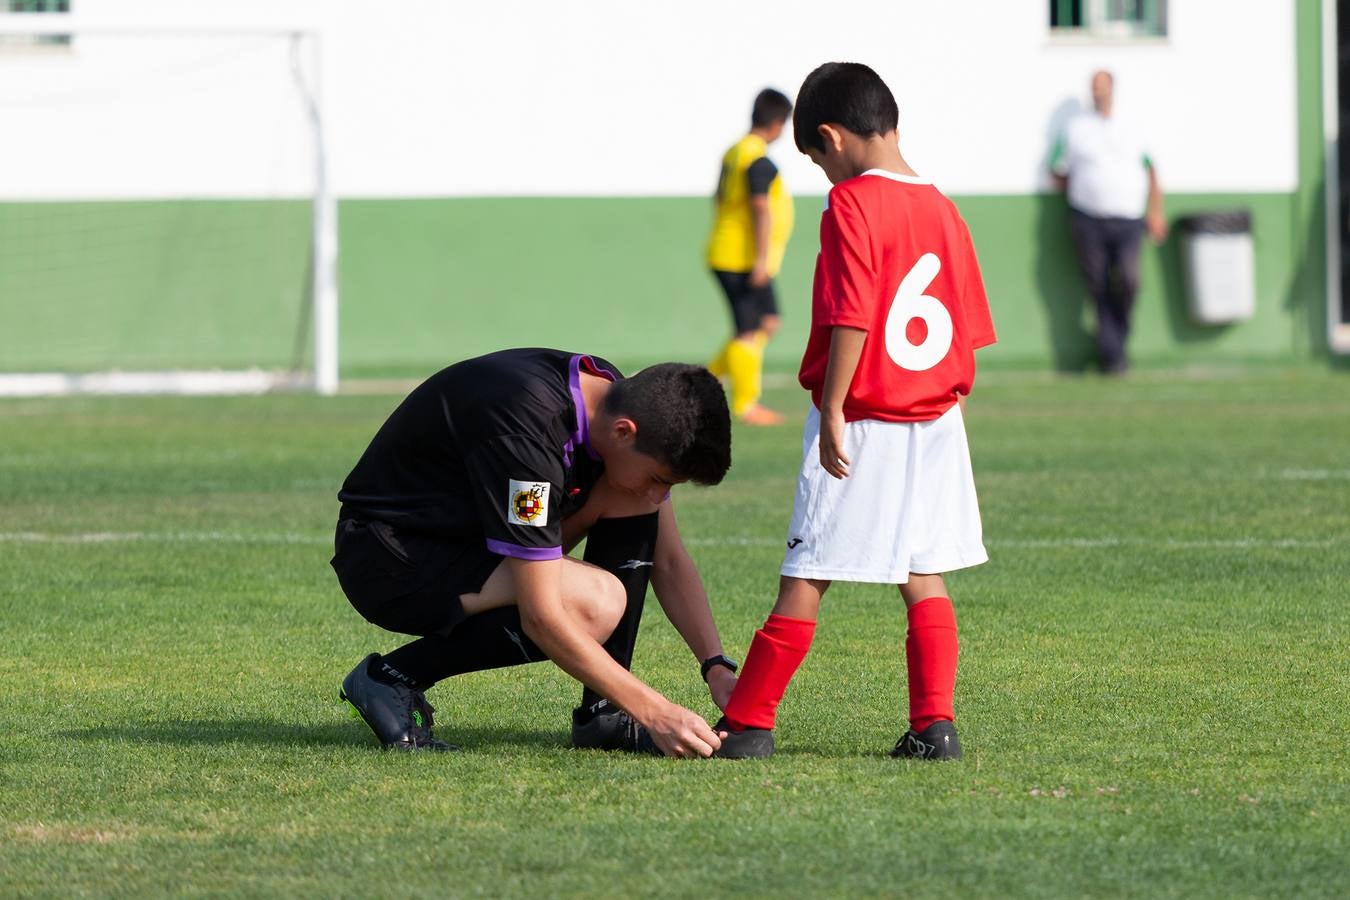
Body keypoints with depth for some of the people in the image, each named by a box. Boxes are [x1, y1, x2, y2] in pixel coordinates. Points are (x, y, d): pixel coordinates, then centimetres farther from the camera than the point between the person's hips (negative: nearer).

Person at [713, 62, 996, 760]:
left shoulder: (852, 205, -12)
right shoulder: (942, 210, 9)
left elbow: (851, 317, -19)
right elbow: (967, 330, 11)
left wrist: (832, 410, -17)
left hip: (860, 423, -6)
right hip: (935, 422, 6)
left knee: (805, 579, -2)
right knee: (925, 578, 9)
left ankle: (747, 723, 3)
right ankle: (934, 724, 2)